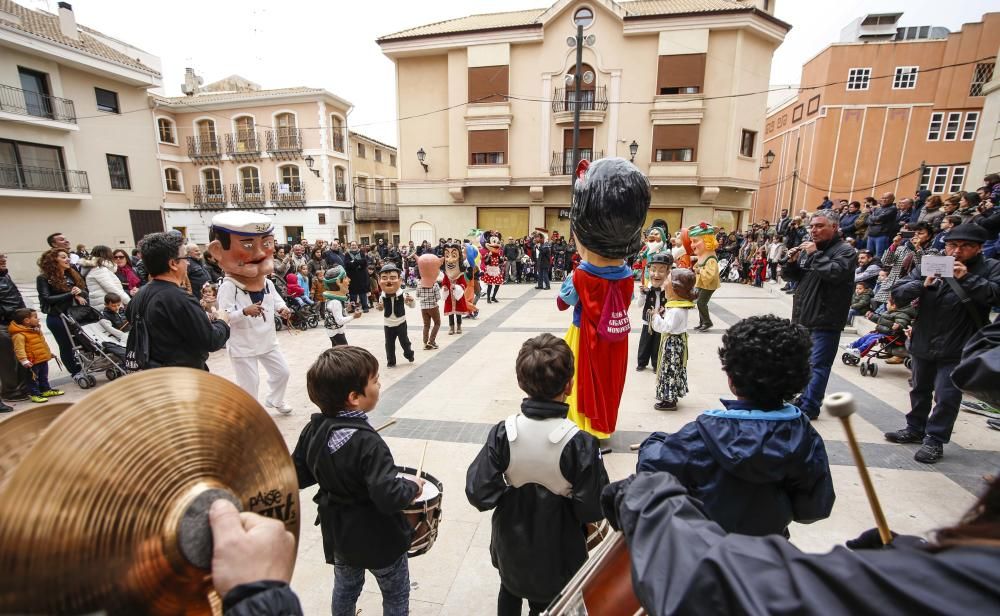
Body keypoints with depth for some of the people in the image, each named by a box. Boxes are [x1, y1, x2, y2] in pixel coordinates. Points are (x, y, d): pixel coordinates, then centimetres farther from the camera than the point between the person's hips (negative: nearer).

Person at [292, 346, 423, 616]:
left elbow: (297, 477, -2)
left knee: (345, 588, 31)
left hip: (338, 533, 6)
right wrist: (412, 486, -20)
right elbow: (388, 497, -38)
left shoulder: (313, 429, -13)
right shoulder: (367, 442, -34)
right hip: (377, 538, -6)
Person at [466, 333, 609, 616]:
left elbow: (478, 494, -19)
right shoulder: (580, 443, -29)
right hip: (557, 555, -1)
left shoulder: (503, 433, -23)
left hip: (511, 546, 2)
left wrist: (512, 490, -2)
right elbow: (593, 510, -20)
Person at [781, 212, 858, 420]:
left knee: (818, 365, -4)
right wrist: (791, 262, -3)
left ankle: (809, 407, 1)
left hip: (826, 319, -7)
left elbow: (836, 272, -24)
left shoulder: (845, 251, -6)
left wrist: (815, 255, -17)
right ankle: (802, 398, 29)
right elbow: (791, 276, 15)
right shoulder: (807, 249, 13)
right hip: (803, 316, 7)